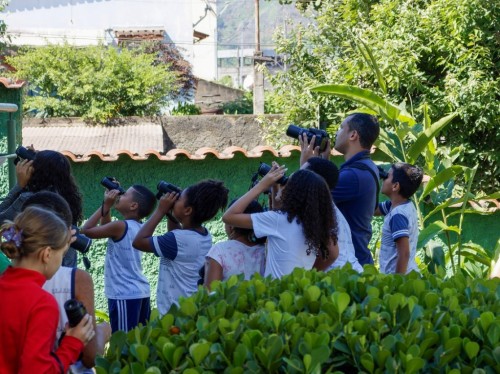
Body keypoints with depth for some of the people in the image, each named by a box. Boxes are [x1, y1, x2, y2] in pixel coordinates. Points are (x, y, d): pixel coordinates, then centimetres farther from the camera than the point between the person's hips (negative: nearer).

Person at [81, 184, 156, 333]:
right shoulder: (138, 227, 9)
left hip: (125, 295, -9)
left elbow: (86, 230, -11)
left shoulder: (120, 226, -16)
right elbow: (105, 227, 24)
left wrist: (106, 205, -7)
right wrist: (107, 206, 13)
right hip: (141, 292, 9)